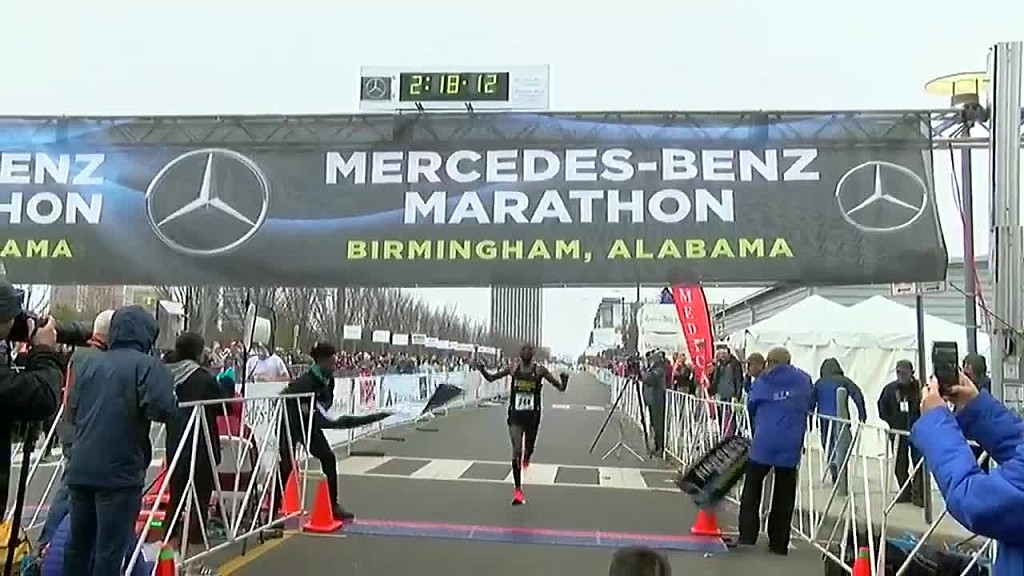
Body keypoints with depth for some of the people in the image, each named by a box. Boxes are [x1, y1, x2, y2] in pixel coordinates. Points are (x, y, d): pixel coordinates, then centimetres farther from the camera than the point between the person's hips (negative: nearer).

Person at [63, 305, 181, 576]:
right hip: (120, 471, -6)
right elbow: (164, 410, -20)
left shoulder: (93, 363, 11)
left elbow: (73, 410, 15)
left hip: (80, 468, 6)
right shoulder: (147, 364, -7)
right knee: (111, 548, 0)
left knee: (79, 541, 18)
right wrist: (173, 408, 1)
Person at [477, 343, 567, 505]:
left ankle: (526, 458, 56)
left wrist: (563, 382, -27)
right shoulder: (513, 368, -1)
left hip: (532, 415, 0)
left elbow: (561, 388, -5)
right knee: (516, 451, -8)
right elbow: (492, 378, 7)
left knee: (529, 449, 15)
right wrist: (482, 371, -12)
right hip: (515, 414, 0)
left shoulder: (539, 370, -6)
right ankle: (517, 489, -1)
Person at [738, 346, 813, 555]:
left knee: (752, 488, 9)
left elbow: (751, 408, 9)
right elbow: (808, 406, 16)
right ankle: (779, 543, 14)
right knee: (784, 493, 10)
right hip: (791, 445, 2)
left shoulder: (761, 382, 3)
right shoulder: (804, 380, 9)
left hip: (763, 442, -2)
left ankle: (747, 536, 4)